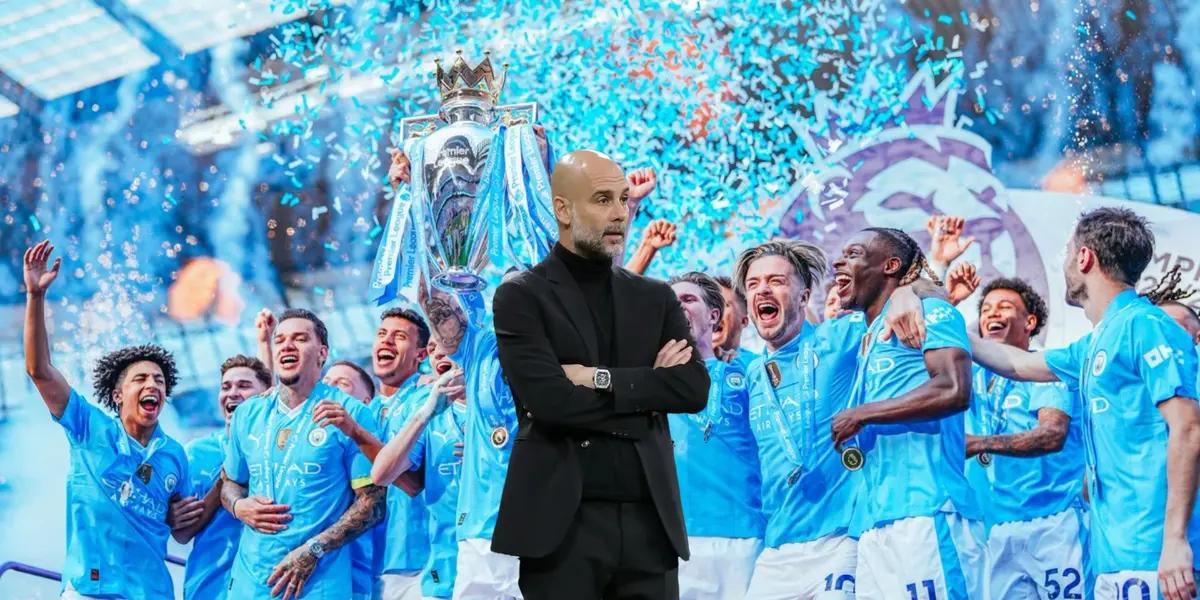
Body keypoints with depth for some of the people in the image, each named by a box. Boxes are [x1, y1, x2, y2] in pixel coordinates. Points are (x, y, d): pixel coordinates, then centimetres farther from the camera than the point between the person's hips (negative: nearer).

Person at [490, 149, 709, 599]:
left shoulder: (656, 299, 14)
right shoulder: (521, 297, 0)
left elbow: (695, 388, 0)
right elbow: (548, 400, -14)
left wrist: (604, 379, -11)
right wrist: (646, 390, -4)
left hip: (649, 522, 4)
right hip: (563, 523, -4)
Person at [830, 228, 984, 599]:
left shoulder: (927, 312, 2)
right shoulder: (868, 340, 26)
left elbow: (954, 391, -15)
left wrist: (861, 415, -7)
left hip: (926, 515, -8)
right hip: (875, 527, 8)